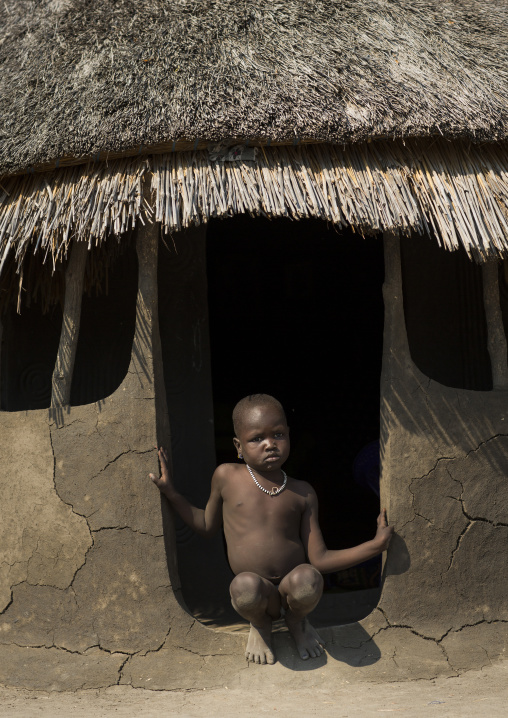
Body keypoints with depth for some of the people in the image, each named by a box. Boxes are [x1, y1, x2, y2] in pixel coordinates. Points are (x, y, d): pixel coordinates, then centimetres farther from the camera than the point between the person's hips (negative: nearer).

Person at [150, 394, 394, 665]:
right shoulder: (227, 477, 3)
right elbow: (207, 525, 18)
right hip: (258, 593, -1)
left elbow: (319, 559, 2)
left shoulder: (302, 493, 4)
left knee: (307, 579, -35)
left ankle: (297, 620, 6)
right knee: (245, 585, -37)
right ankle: (260, 624, 4)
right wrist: (171, 492, 9)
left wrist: (376, 544, -5)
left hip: (292, 588, 1)